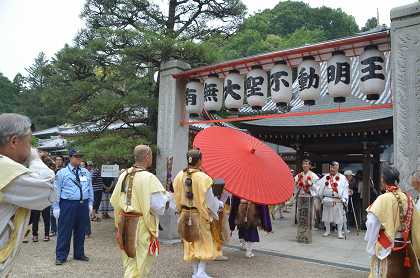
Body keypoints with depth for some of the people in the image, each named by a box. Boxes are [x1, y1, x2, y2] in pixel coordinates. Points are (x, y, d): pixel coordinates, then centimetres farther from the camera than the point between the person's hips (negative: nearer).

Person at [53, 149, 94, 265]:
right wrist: (56, 207, -5)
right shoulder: (62, 173, -1)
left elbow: (90, 189, 14)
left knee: (81, 230, 13)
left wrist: (90, 203, 9)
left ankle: (79, 254, 27)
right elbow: (57, 191, -2)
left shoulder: (86, 172, 10)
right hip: (68, 204, -4)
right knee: (65, 231, 1)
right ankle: (61, 256, 15)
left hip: (83, 204, 4)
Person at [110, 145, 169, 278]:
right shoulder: (149, 178, -20)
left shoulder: (124, 175, 0)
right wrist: (165, 196, -1)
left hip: (124, 223, 7)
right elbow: (158, 205, -22)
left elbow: (114, 200, 7)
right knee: (139, 263, 9)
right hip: (142, 225, -7)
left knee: (129, 260, 23)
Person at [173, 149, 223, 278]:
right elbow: (209, 200, -13)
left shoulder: (180, 176, -5)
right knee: (206, 243, 11)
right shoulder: (203, 178, -21)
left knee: (191, 243, 17)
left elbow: (177, 197, 4)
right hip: (200, 215, -5)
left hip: (185, 215, 5)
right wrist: (219, 204, 6)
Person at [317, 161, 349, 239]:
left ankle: (340, 232, 11)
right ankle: (327, 231, 24)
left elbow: (345, 189, -2)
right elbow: (320, 187, 9)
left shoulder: (342, 178, 2)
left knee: (339, 216, 0)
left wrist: (344, 199, -10)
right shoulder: (325, 177, 10)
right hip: (327, 200, 3)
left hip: (338, 200, -3)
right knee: (326, 215, 9)